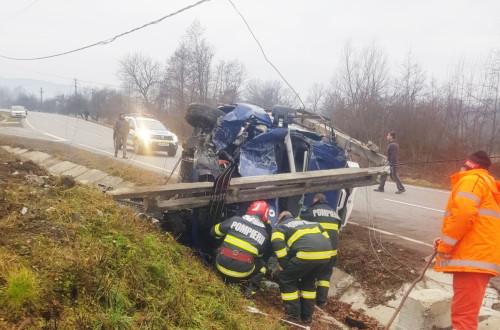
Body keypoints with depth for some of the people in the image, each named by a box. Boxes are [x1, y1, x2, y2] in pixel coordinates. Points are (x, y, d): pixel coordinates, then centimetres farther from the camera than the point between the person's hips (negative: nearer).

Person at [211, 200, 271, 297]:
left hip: (222, 265, 1)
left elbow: (214, 231, 13)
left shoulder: (235, 220, 2)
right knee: (261, 265, 27)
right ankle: (251, 288, 9)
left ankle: (223, 278, 25)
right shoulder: (264, 234, 5)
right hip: (242, 273, -1)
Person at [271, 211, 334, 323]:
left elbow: (277, 244, 1)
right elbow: (326, 237, 30)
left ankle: (293, 316, 16)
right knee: (308, 281, 30)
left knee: (286, 279, 15)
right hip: (326, 254, 6)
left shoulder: (279, 227, 22)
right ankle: (307, 315, 33)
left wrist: (285, 266, 8)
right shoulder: (310, 223, 39)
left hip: (307, 254, -6)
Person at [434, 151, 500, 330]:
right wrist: (446, 241, 14)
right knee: (466, 314, 20)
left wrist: (445, 246, -13)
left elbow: (462, 213, -22)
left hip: (472, 258, -11)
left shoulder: (471, 180, -5)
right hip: (481, 257, 11)